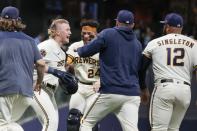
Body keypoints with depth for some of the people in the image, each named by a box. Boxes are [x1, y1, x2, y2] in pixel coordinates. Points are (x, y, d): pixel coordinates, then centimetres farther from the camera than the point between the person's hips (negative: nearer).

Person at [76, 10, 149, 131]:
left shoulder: (107, 34, -2)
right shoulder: (137, 43, 14)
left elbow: (86, 52, -1)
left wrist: (78, 50, 23)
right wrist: (144, 89, 41)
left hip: (110, 92, -4)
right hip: (132, 94, 4)